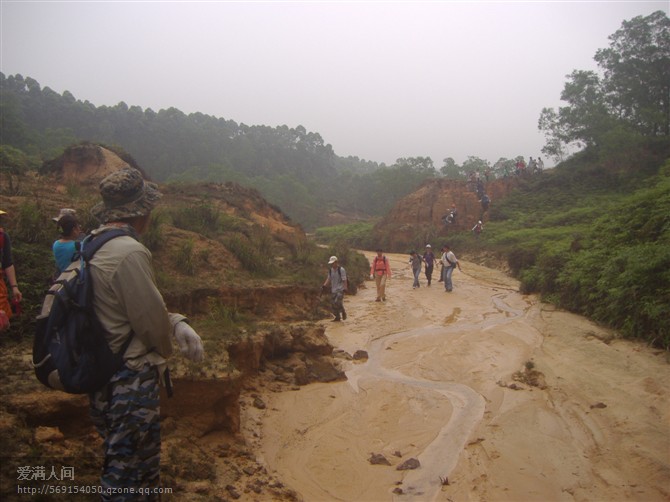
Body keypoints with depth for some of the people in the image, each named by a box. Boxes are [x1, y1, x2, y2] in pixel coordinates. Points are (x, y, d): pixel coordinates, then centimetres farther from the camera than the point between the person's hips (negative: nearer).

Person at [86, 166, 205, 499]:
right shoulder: (129, 252, -24)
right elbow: (150, 319, -20)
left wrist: (176, 322, -3)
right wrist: (164, 351, 2)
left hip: (102, 379, 9)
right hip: (130, 382, -9)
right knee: (126, 474, 6)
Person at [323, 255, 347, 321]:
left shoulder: (341, 270, -10)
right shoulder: (330, 270, 8)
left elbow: (344, 280, -12)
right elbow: (328, 279, 15)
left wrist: (345, 288, -19)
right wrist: (325, 285, 0)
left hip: (340, 290, -6)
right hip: (333, 290, 7)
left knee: (338, 302, -19)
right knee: (333, 303, 5)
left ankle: (343, 312, 9)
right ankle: (337, 317, 17)